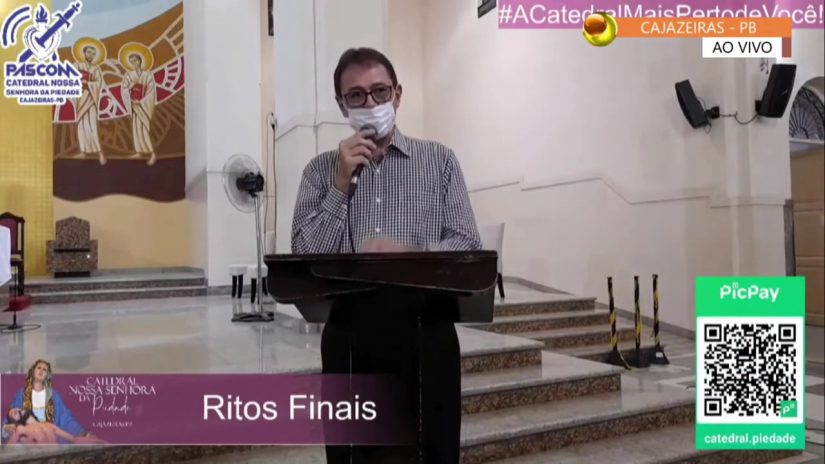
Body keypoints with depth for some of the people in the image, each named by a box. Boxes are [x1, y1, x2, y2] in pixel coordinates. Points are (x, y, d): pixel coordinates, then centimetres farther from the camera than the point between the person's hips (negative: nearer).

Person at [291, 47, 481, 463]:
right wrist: (340, 183, -9)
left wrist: (409, 254, -17)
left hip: (425, 331, -1)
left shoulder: (439, 160, 5)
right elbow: (305, 256, -2)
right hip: (350, 334, 1)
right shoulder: (321, 170, 7)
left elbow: (468, 247, 0)